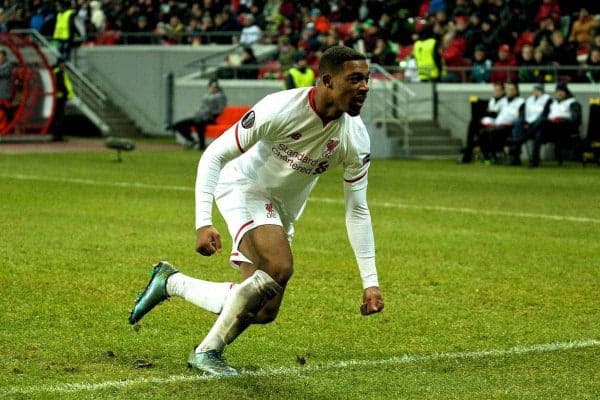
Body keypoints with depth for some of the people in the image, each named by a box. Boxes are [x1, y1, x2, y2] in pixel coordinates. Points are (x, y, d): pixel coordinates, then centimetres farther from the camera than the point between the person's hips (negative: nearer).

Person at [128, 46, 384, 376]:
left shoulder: (356, 139, -14)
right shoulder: (280, 110, -28)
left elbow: (357, 210, -3)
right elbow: (214, 155, -20)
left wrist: (370, 282, -7)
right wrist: (203, 223, -29)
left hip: (281, 210, 7)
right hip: (244, 188, -6)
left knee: (264, 311, 3)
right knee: (279, 268, -31)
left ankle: (170, 281, 24)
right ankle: (208, 352, -14)